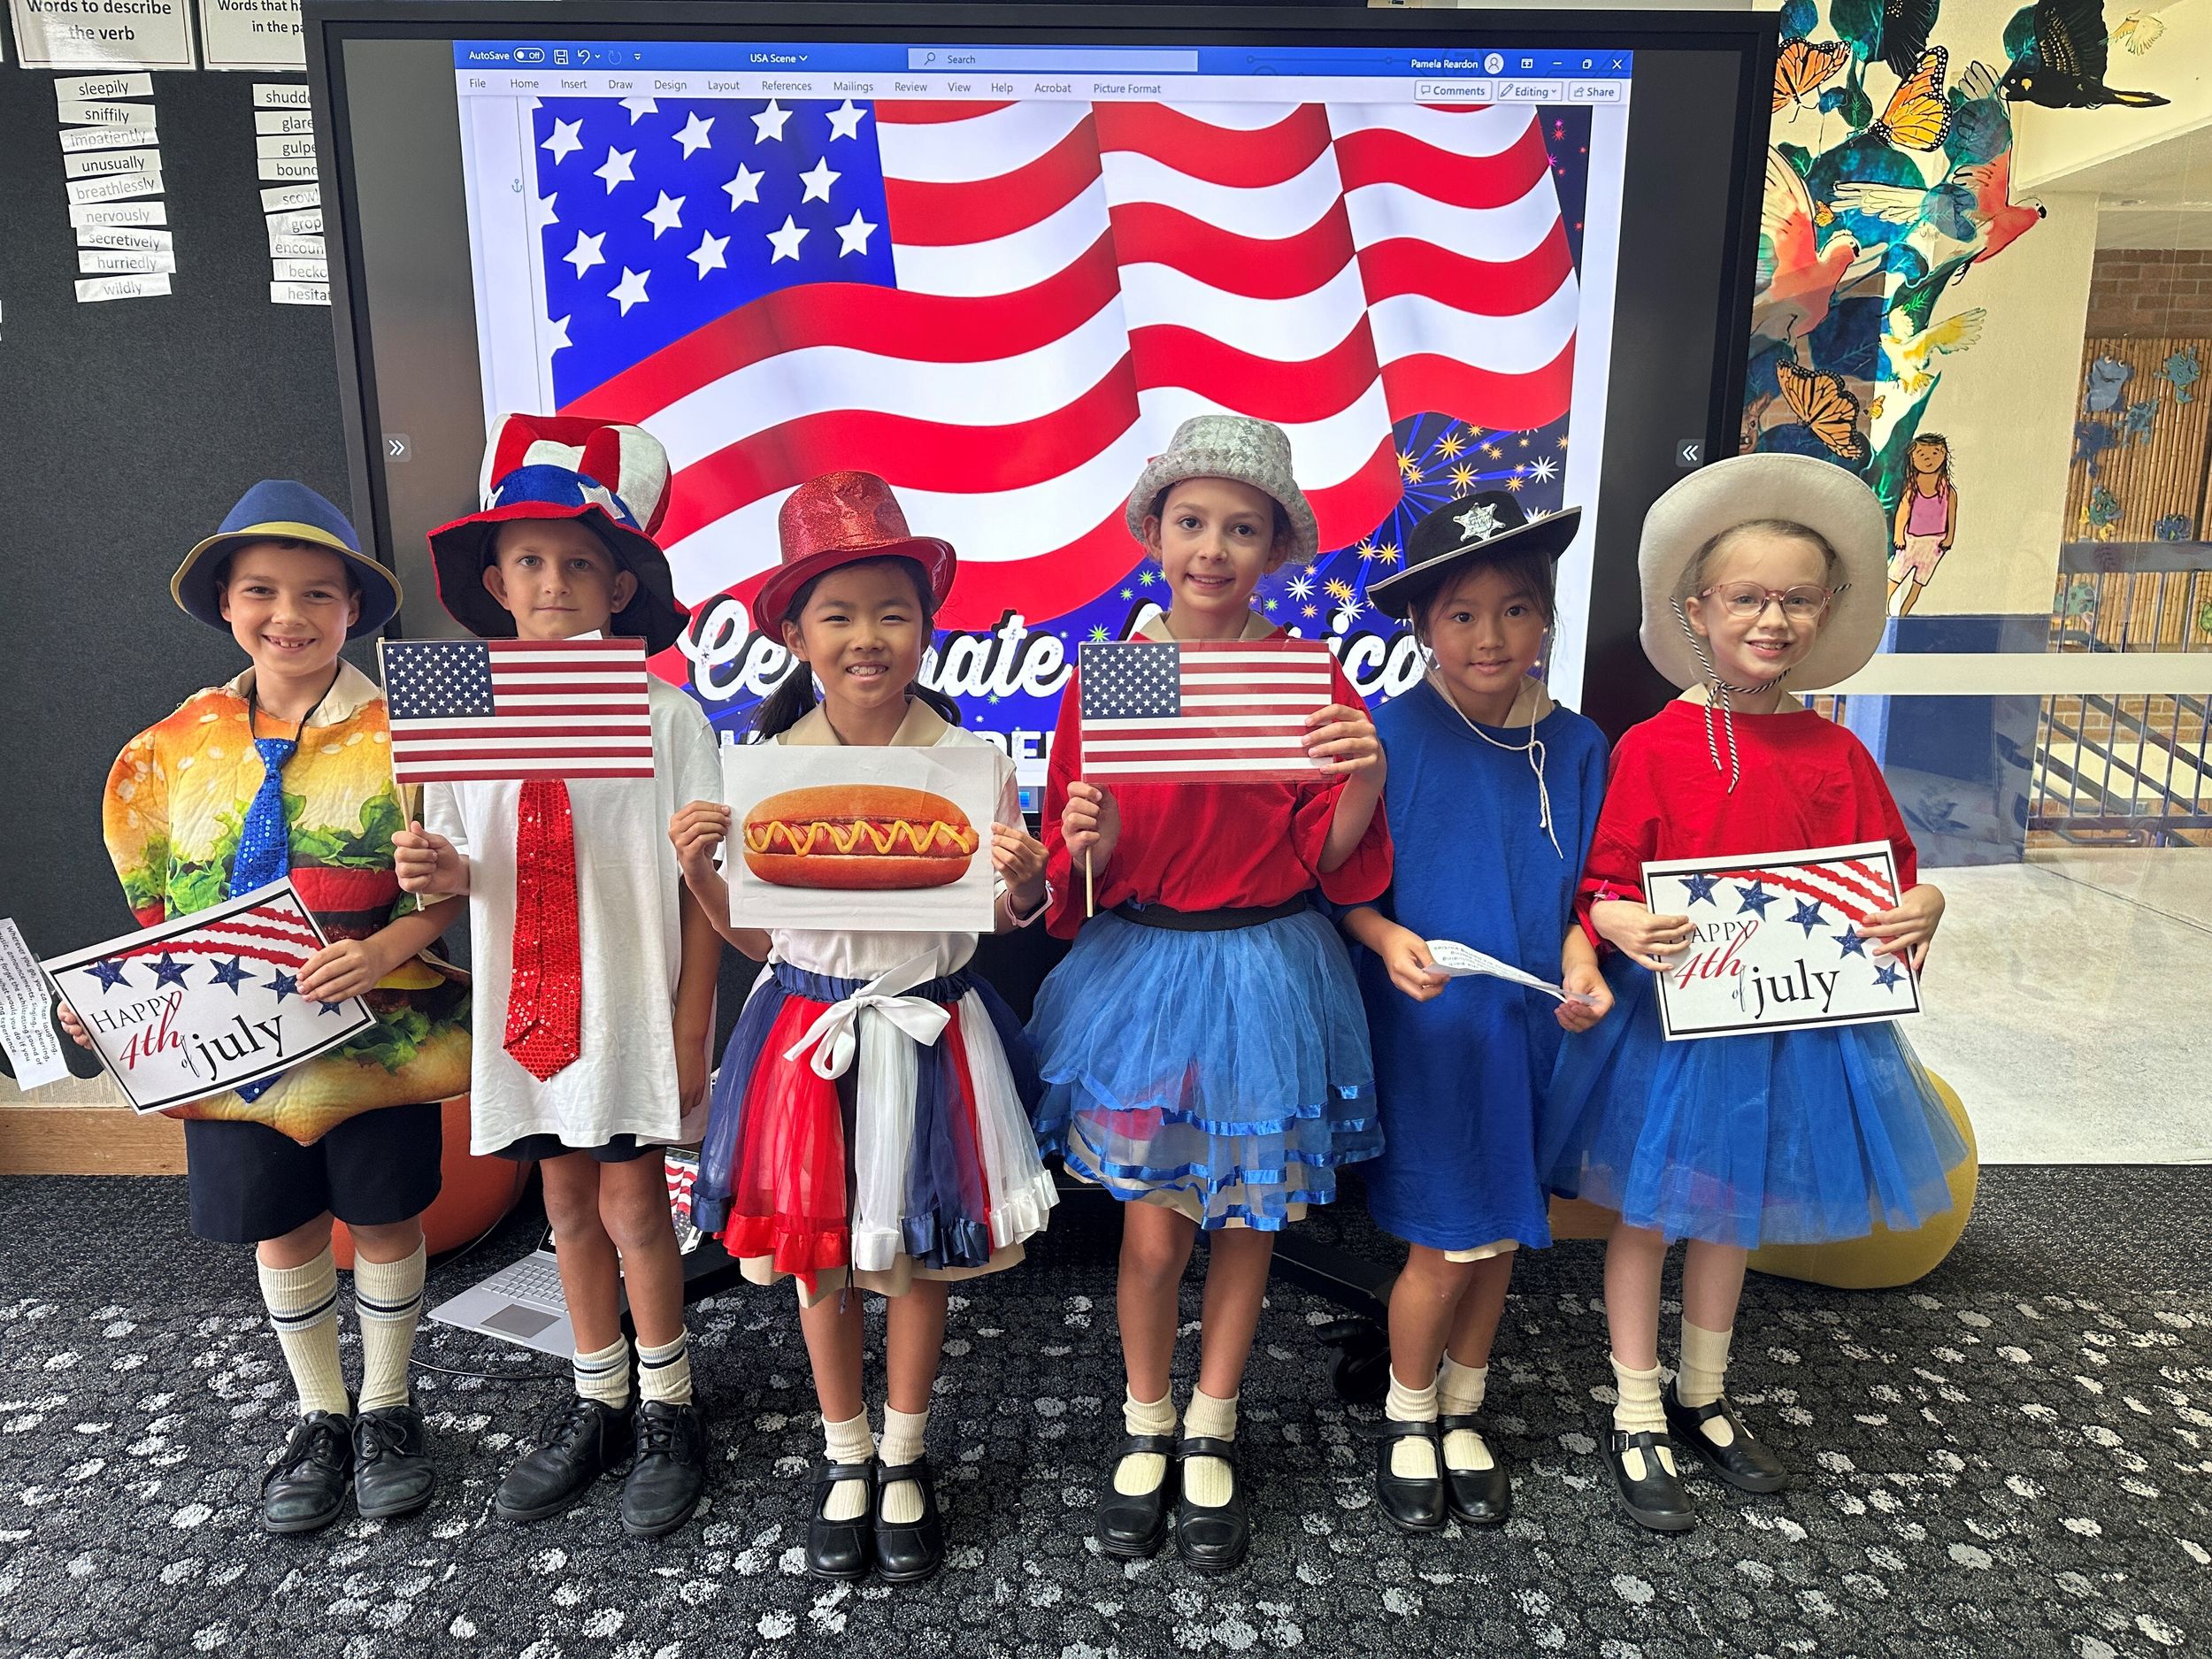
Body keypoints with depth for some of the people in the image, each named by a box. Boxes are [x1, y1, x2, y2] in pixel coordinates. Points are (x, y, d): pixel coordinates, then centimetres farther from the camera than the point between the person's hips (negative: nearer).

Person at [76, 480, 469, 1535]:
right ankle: (320, 1416, 39)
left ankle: (386, 1409, 35)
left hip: (378, 1038, -3)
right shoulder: (176, 746, 3)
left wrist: (388, 948, -26)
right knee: (282, 1231, 17)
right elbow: (156, 909, 10)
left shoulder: (403, 733, -10)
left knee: (384, 1219, 11)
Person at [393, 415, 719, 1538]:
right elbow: (463, 865, 10)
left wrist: (690, 1028, -10)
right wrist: (438, 874, -14)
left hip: (632, 1007, -4)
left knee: (632, 1205, 3)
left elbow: (700, 885, -8)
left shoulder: (664, 717, -8)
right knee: (568, 1206, 16)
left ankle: (668, 1408, 26)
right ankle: (597, 1405, 34)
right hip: (525, 1004, 4)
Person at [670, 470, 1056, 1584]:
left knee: (918, 1255, 13)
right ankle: (844, 1460, 38)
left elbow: (1007, 919, -2)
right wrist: (698, 870, -15)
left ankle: (904, 1460, 37)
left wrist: (1024, 883, -23)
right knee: (819, 1255, 14)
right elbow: (756, 937, 2)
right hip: (810, 1024, 1)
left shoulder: (971, 760, -8)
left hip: (928, 1026, -1)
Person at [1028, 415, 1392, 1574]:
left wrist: (1366, 776, -21)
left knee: (1245, 1220, 12)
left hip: (1264, 975, 0)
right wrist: (1085, 844, -19)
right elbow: (1070, 869, 3)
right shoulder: (1104, 676, -1)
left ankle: (1211, 1439, 36)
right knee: (1153, 1230, 4)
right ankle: (1145, 1433, 32)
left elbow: (1333, 863, -3)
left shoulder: (1307, 678, -3)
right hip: (1135, 970, 0)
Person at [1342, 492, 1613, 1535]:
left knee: (1501, 1234, 15)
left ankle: (1463, 1415, 38)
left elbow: (1580, 887, 8)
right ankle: (1407, 1421, 29)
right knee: (1447, 1244, 2)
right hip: (1424, 1024, -4)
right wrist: (1387, 939, -24)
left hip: (1529, 1022, 4)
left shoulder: (1573, 744, 0)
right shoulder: (1393, 733, -12)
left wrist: (1579, 961, -9)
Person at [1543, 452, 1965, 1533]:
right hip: (1670, 1010, -4)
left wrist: (1917, 909, -14)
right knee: (1646, 1210, 9)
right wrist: (1623, 925, -30)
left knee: (1732, 1209, 20)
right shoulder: (1653, 746, -12)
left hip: (1794, 1021, 5)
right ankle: (1637, 1417, 27)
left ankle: (1703, 1398, 41)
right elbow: (1600, 884, -10)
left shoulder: (1835, 753, 0)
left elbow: (1889, 874, 7)